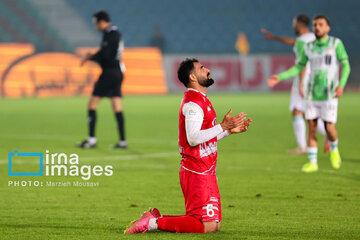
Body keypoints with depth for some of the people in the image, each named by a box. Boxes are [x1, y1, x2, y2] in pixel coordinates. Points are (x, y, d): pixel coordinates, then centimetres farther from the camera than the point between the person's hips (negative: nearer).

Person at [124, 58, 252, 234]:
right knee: (207, 226, -15)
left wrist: (230, 130, 15)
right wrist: (223, 126, -21)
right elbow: (193, 138, -24)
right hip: (197, 173, -10)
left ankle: (156, 217, 15)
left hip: (206, 171, 10)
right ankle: (153, 222, -9)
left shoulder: (201, 100, 19)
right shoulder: (192, 102, -14)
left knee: (215, 224, 10)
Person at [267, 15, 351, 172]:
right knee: (311, 127, -2)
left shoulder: (336, 44, -1)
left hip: (329, 94, -3)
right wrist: (280, 77, 4)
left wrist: (341, 85, -21)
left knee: (329, 128, -7)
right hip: (312, 93, 3)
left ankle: (334, 150, 25)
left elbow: (345, 65, -6)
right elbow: (298, 68, 15)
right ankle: (312, 162, 4)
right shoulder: (309, 47, 8)